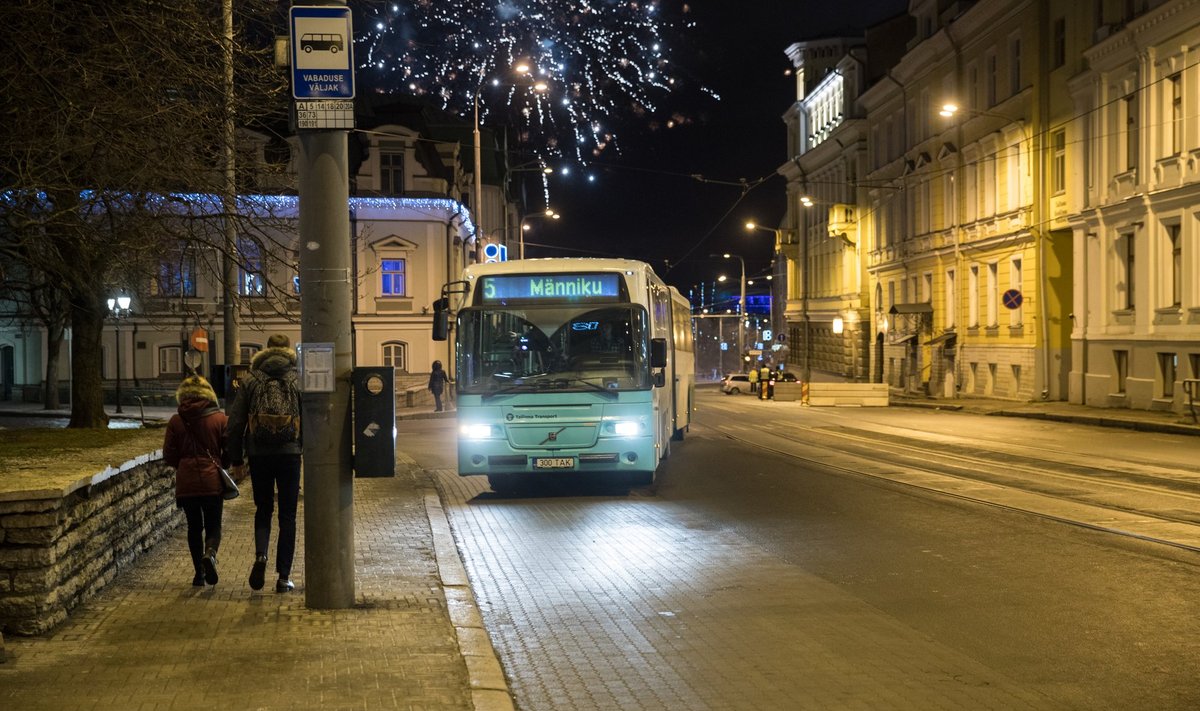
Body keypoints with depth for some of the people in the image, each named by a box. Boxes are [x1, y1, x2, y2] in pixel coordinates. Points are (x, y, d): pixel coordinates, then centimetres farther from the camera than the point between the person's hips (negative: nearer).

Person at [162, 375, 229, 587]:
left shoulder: (176, 421, -2)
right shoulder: (220, 419, -4)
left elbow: (169, 455, 0)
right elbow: (229, 451, -2)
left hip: (186, 482, 1)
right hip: (213, 482, -1)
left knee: (194, 527, 13)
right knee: (213, 526, 8)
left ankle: (199, 573, 12)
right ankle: (210, 553, -22)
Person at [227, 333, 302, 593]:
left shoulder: (250, 381, 2)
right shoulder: (297, 381, 0)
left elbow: (235, 422, 1)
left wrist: (236, 457, 8)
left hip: (259, 455, 1)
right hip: (289, 454, -1)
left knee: (263, 510, 17)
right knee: (287, 516, 7)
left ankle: (260, 555, -10)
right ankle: (283, 577, 5)